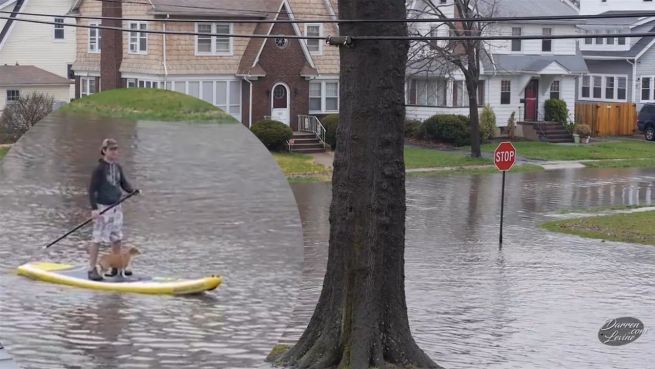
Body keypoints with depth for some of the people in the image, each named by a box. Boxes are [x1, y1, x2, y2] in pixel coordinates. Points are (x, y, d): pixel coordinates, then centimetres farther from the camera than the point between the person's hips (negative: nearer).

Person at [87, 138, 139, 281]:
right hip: (103, 207, -7)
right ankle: (92, 269, -1)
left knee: (117, 238, 14)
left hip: (116, 206, 7)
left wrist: (133, 190, -8)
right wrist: (94, 208, -21)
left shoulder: (118, 167, 7)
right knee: (98, 238, -6)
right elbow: (92, 189, -14)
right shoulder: (99, 168, -13)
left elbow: (124, 183, 14)